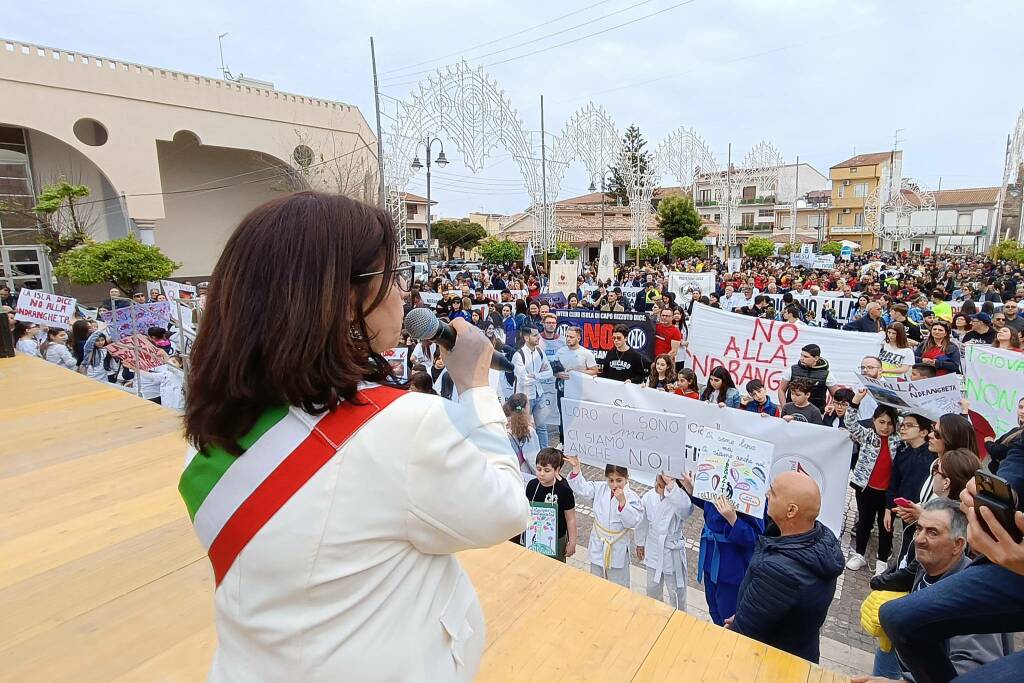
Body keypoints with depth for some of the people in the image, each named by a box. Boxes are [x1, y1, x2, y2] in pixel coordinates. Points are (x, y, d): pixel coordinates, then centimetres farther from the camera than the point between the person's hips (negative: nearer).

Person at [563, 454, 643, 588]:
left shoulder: (631, 497, -19)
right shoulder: (599, 489, -7)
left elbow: (633, 522, -25)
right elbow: (582, 488, -8)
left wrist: (622, 502, -37)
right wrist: (576, 468, -20)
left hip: (618, 548, -4)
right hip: (598, 545, 4)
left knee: (618, 586, 13)